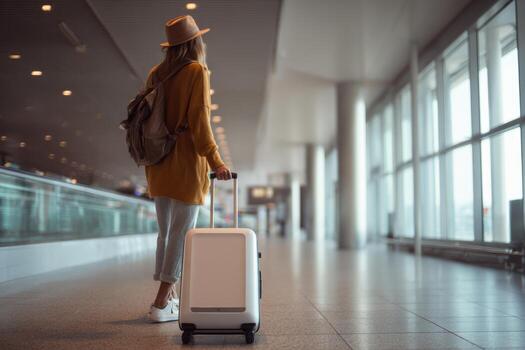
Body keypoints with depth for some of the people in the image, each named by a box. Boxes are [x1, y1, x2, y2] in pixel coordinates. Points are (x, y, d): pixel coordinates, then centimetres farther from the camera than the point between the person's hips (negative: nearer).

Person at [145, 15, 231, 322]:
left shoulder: (156, 74, 11)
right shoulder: (197, 71, -6)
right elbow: (199, 121, -15)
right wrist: (215, 161, -14)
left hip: (158, 163, 7)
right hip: (186, 162, -7)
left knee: (166, 232, 15)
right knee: (182, 233, -2)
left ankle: (172, 295, 23)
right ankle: (162, 304, -3)